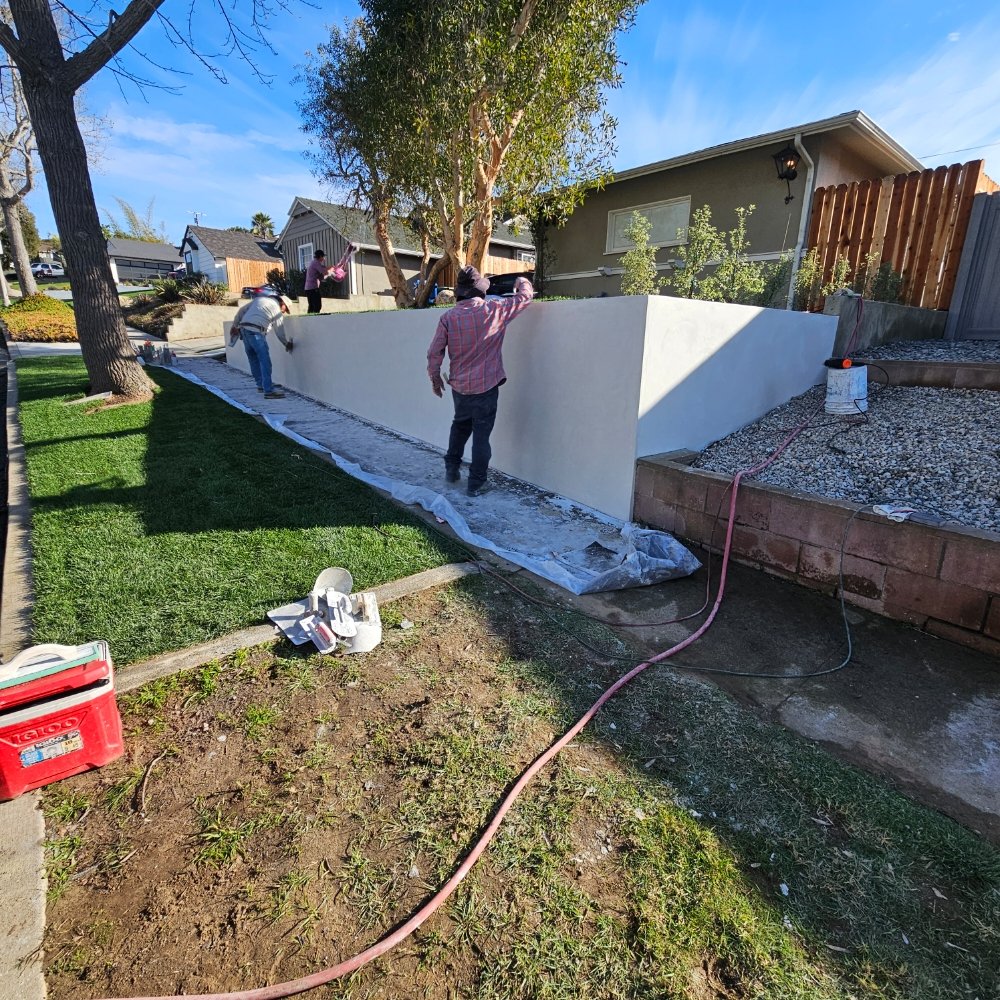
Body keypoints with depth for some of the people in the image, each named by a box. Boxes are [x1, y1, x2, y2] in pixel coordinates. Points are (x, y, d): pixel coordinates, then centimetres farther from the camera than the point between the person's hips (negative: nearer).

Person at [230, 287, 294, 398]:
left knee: (254, 359, 16)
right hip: (255, 332, -8)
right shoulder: (277, 310, 3)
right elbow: (280, 332, 4)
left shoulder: (259, 299, 23)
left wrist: (235, 325, 23)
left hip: (243, 329, 8)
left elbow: (242, 309, 20)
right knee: (265, 361, -9)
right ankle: (269, 390, -15)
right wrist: (288, 344, 18)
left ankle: (261, 385, 26)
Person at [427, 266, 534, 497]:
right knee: (481, 434, 5)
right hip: (486, 385, -3)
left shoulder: (448, 317, -4)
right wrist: (522, 281, 26)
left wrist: (435, 377, 14)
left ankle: (451, 468, 33)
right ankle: (476, 484, 11)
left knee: (460, 425, 25)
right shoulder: (493, 309, -8)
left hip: (459, 386, 3)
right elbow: (526, 295, 5)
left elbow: (434, 353, -2)